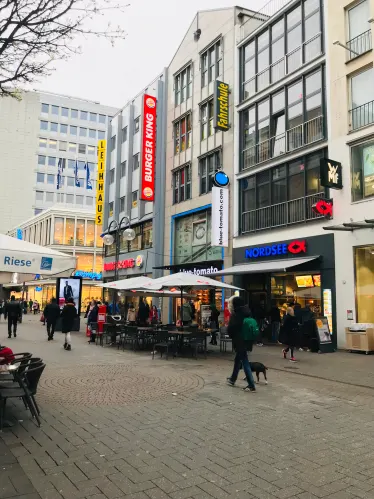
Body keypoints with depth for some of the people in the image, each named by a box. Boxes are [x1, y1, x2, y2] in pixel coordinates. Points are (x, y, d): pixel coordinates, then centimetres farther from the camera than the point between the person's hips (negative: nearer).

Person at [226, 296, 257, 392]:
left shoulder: (235, 315, -16)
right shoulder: (247, 313, 5)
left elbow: (230, 329, -15)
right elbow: (253, 327, 11)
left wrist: (233, 337, 5)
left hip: (240, 342, -8)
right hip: (247, 341, 8)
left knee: (245, 363, -2)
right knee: (238, 360, 22)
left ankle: (251, 385, -1)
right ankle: (233, 379, 38)